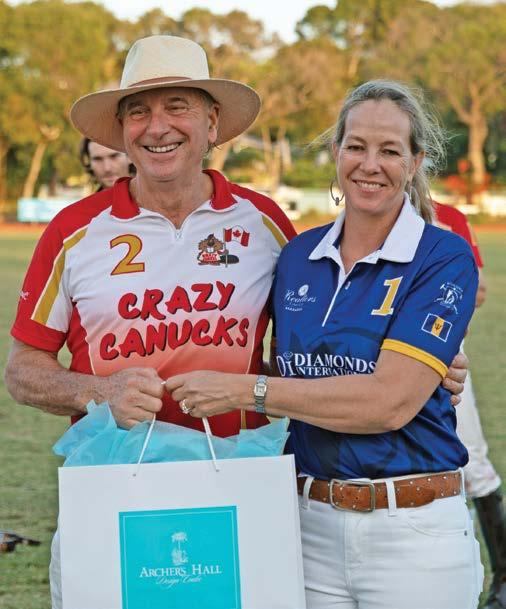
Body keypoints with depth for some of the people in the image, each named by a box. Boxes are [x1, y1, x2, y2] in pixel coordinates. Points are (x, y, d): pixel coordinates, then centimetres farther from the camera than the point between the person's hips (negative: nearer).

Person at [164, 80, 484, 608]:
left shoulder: (444, 260, -9)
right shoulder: (298, 255, 7)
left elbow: (391, 401, -19)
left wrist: (244, 389, -18)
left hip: (415, 530, -4)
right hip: (311, 525, 4)